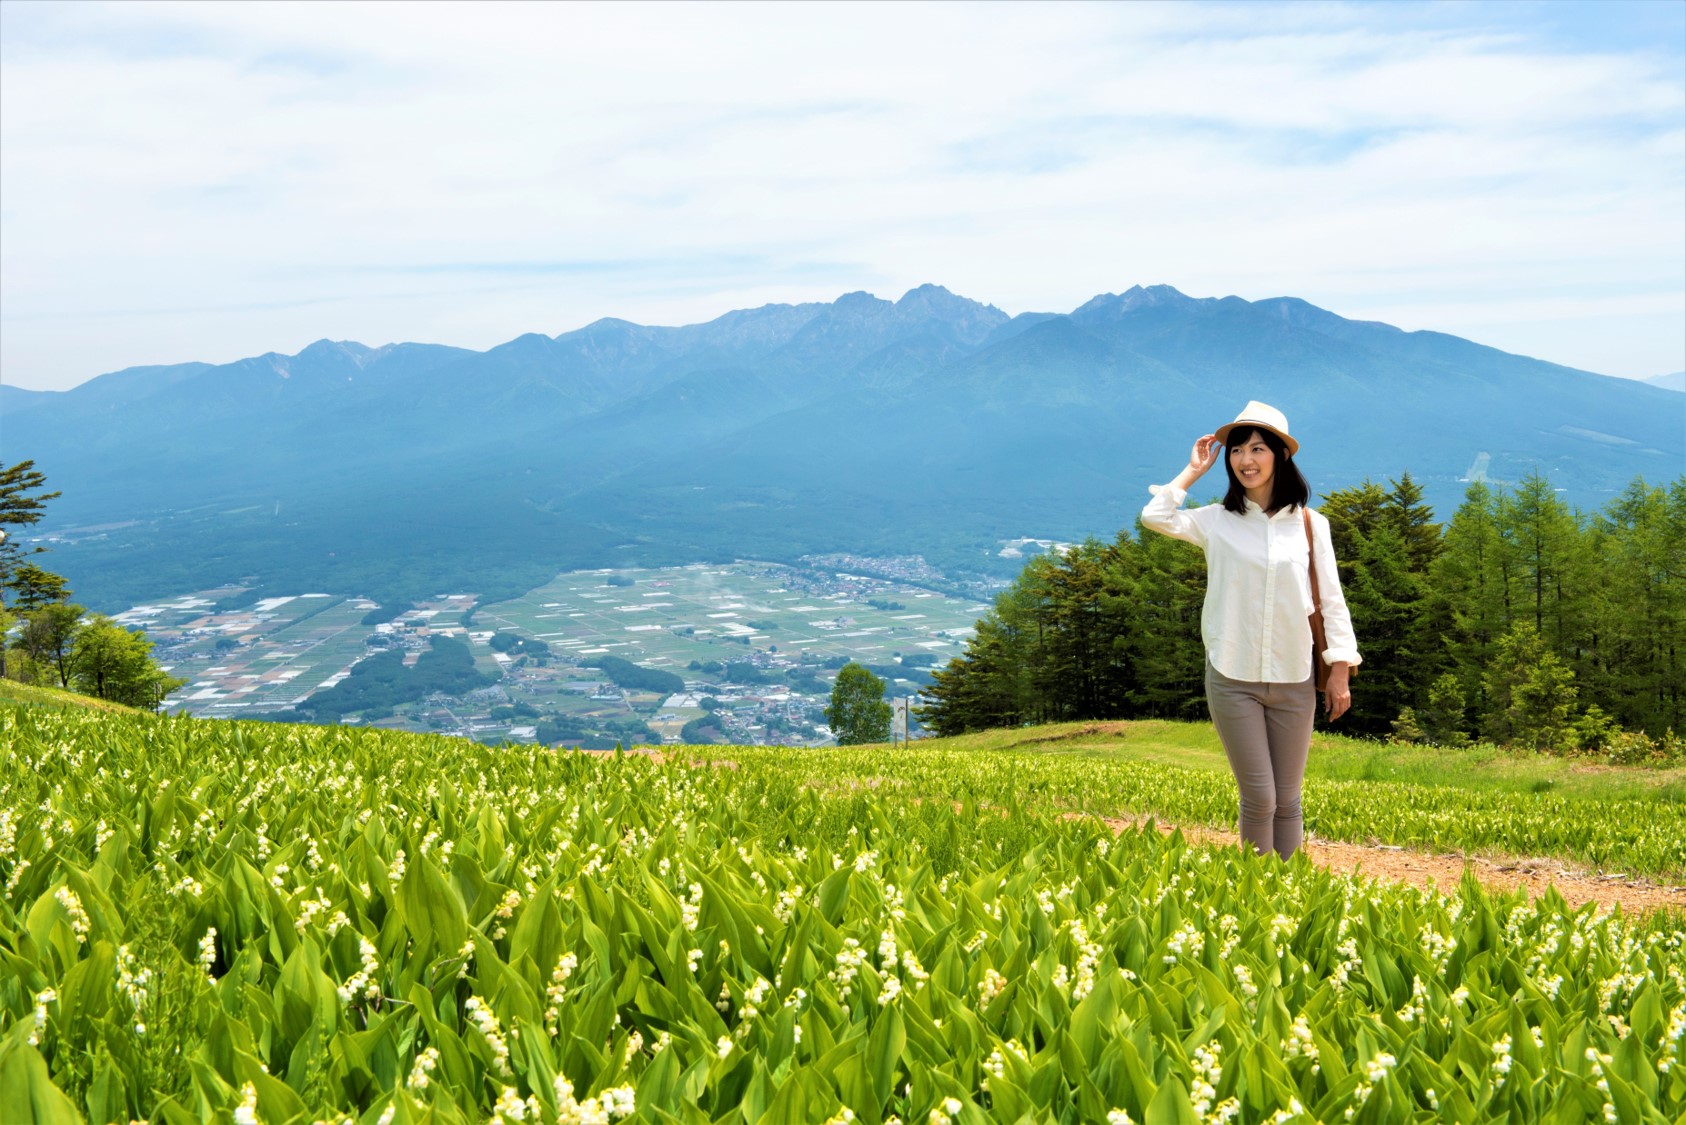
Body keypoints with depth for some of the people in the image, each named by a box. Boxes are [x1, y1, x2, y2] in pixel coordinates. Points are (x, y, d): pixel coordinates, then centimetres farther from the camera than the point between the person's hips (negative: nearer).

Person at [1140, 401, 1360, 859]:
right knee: (1258, 797, -1)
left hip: (1294, 679, 1)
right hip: (1233, 678, -1)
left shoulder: (1310, 524, 3)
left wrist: (1341, 669, -1)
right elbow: (1155, 516, -11)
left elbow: (1331, 599, 5)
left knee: (1287, 799, 7)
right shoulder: (1217, 521, 3)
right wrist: (1193, 470, 0)